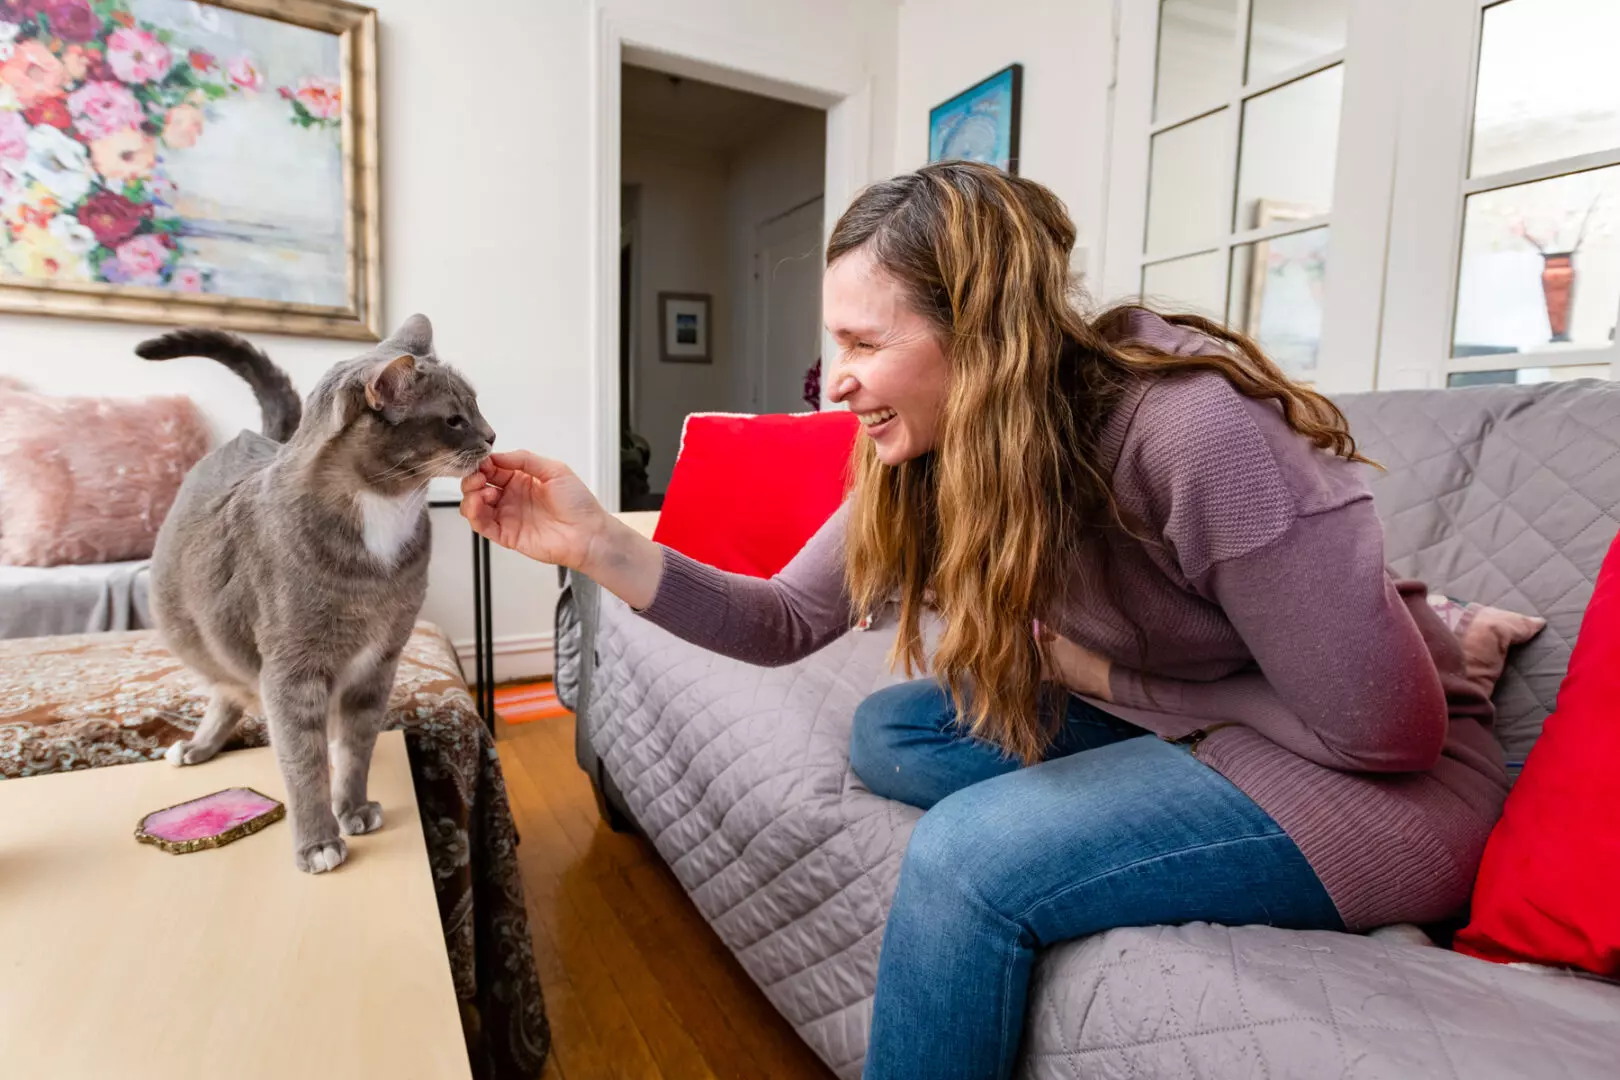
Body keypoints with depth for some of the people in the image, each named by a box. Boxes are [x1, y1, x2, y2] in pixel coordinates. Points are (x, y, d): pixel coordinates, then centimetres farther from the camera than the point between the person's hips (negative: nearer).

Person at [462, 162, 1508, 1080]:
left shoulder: (1195, 432, -30)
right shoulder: (931, 451, -9)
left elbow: (1386, 729, -22)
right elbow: (789, 620, -8)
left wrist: (1108, 677, -18)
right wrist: (601, 546, -19)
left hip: (1374, 786, -6)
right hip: (1164, 730, 7)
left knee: (968, 854, -24)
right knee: (888, 729, -4)